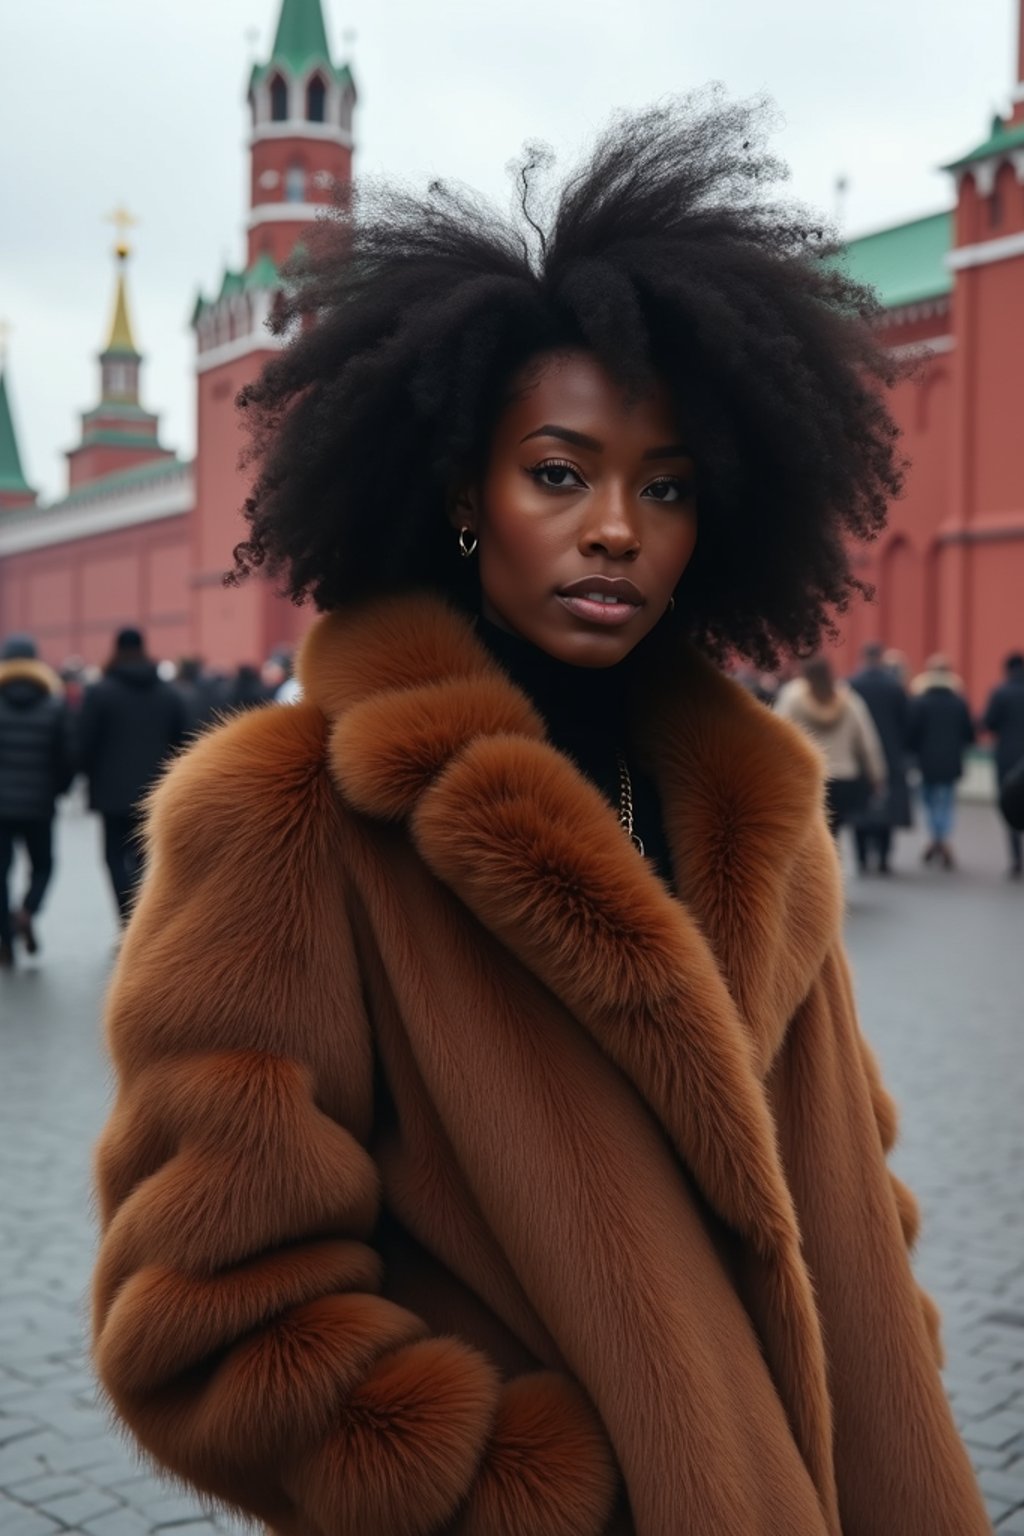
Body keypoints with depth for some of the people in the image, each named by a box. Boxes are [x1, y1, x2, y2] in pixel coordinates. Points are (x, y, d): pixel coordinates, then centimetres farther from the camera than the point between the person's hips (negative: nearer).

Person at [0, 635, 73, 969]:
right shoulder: (54, 706, -4)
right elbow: (65, 756, -4)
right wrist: (58, 788, 13)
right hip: (39, 804, 0)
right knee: (42, 865, 16)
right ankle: (27, 911, -12)